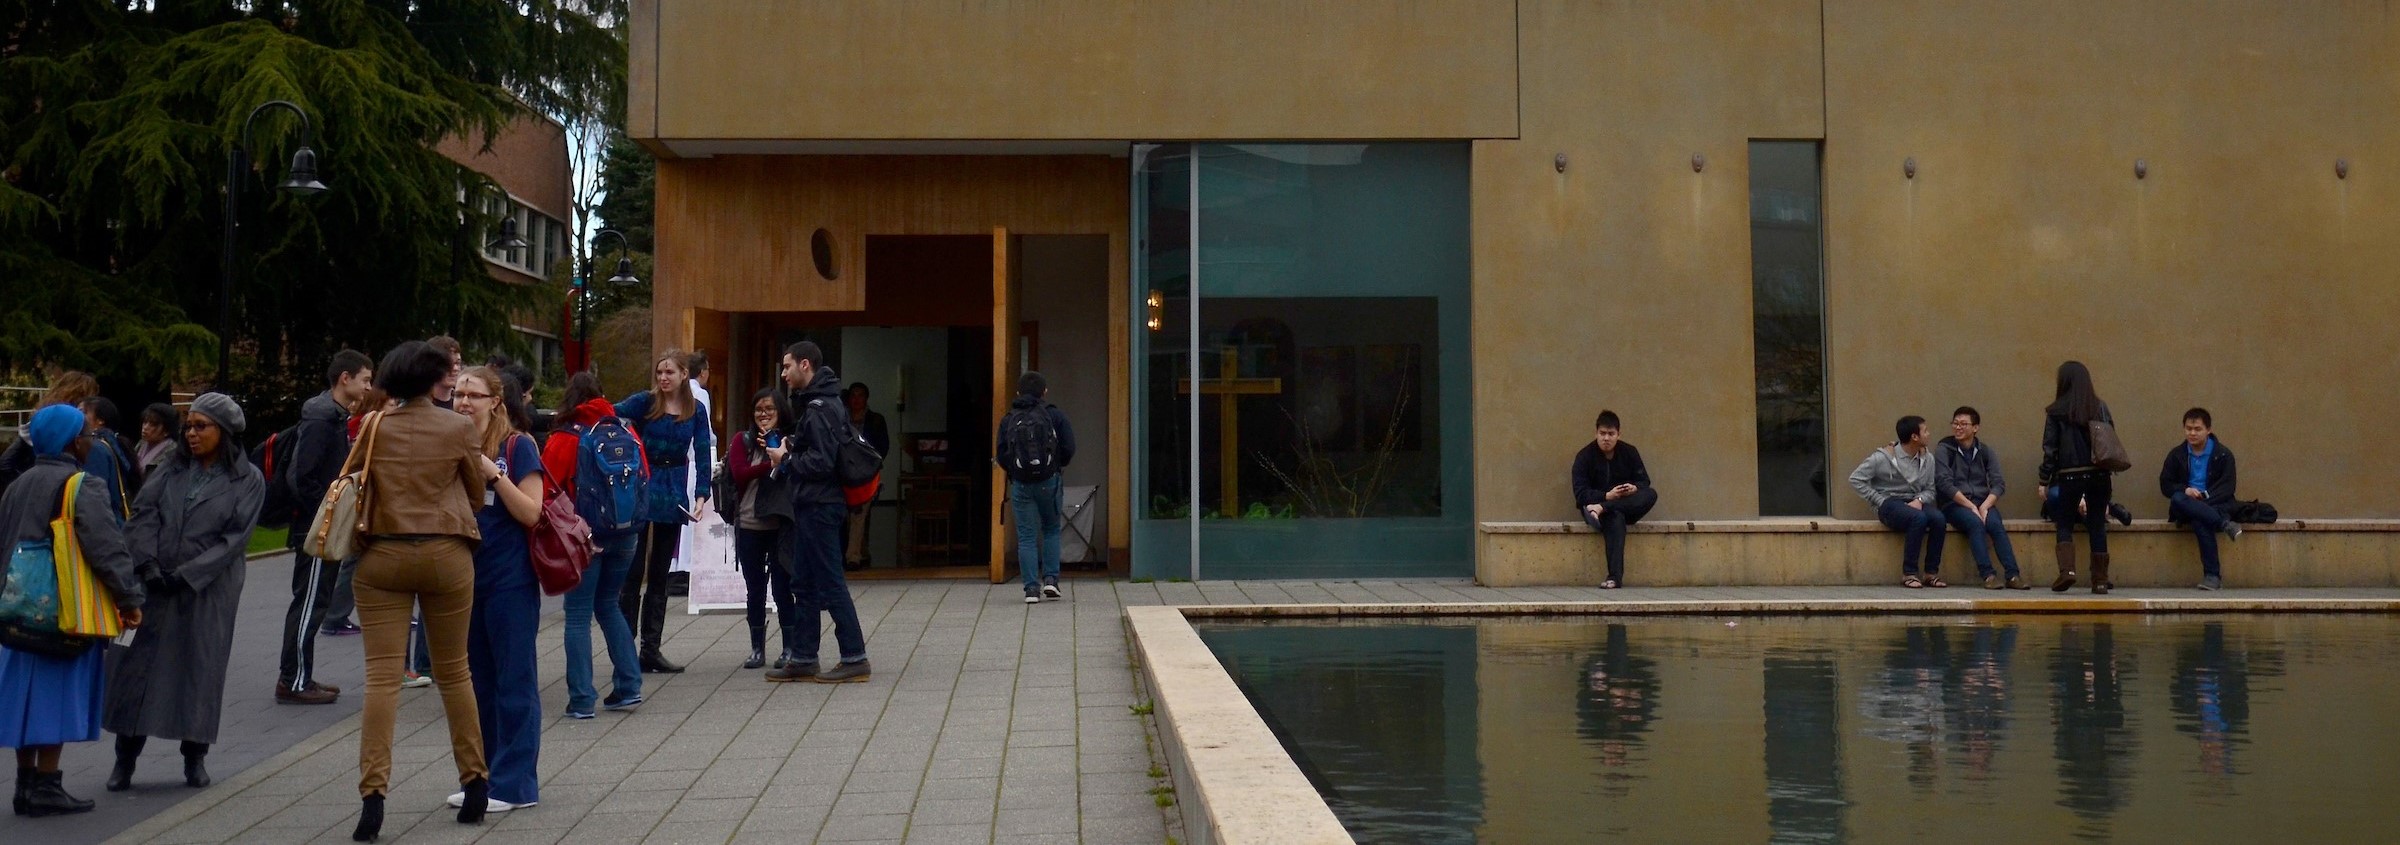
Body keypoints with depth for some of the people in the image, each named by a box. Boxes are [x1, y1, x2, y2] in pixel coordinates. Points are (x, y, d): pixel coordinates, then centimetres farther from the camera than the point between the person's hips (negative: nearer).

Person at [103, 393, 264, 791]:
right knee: (137, 662, 2)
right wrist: (147, 563, -12)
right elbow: (144, 514, 3)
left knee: (200, 667, 2)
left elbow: (234, 538, -8)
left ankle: (195, 757, 15)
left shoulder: (248, 480, -2)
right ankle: (125, 758, 10)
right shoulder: (173, 468, 9)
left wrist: (187, 575, -14)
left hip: (209, 590, -3)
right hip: (154, 584, 3)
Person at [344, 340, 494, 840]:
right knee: (453, 672, 13)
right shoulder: (458, 429, -2)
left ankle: (373, 793, -9)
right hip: (446, 555, 0)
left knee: (382, 676, -1)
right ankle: (474, 781, 20)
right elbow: (477, 493, 8)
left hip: (383, 555, 0)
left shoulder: (374, 428, 0)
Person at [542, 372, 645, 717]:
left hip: (584, 535, -4)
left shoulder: (564, 439, -8)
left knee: (578, 614, 3)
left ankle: (581, 700, 1)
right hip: (626, 534, 4)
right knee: (608, 605, 19)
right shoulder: (625, 430, 3)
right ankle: (629, 687, 14)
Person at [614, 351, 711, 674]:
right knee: (633, 572, -3)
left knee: (659, 575, 10)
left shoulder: (697, 410, 3)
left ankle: (651, 650, 16)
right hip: (641, 491, -3)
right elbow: (616, 411, -23)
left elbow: (703, 455, 4)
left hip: (674, 495, 3)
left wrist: (701, 495, -7)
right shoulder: (645, 402, -5)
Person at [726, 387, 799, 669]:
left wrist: (776, 448, -12)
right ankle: (757, 649, 18)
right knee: (755, 590, 10)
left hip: (780, 526, -2)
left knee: (782, 587, 1)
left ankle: (790, 648, 10)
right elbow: (739, 474, -9)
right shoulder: (743, 441, 6)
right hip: (748, 526, 2)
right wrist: (771, 463, -17)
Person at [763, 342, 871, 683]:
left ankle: (855, 658, -2)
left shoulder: (821, 408, -16)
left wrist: (786, 459, -10)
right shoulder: (814, 403, 17)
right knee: (804, 583, 13)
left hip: (819, 507, -11)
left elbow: (822, 462, -23)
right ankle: (804, 659, 20)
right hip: (811, 505, 11)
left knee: (830, 582, -6)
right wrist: (792, 449, 6)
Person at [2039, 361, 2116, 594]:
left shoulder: (2056, 411, -3)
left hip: (2069, 476, -3)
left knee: (2065, 525, 9)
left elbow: (2050, 448, -3)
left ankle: (2067, 570, -11)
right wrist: (2107, 473, 13)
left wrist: (2044, 481, 3)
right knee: (2097, 527, 10)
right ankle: (2100, 580, 10)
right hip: (2099, 475, 3)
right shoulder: (2100, 407, 4)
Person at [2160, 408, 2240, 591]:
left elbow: (2227, 488, -6)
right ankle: (2225, 524, -42)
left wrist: (2205, 497, -23)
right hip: (2186, 507, 3)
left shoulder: (2223, 454, 2)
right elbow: (2165, 485, 7)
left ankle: (2212, 574, -38)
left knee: (2199, 520, -39)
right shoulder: (2176, 454, 11)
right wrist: (2185, 490, -15)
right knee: (2177, 499, -35)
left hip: (2215, 505, -3)